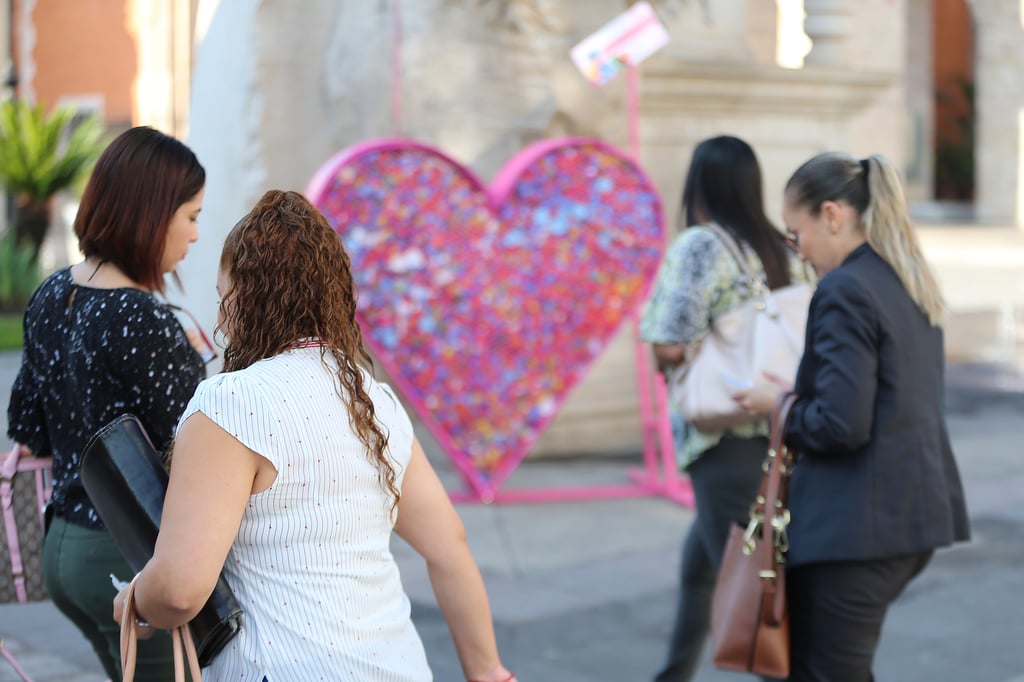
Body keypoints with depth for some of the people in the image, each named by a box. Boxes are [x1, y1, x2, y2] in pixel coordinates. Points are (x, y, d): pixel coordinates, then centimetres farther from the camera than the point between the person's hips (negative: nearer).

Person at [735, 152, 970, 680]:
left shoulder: (844, 290, -16)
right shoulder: (912, 285, 11)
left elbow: (842, 424, -22)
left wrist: (781, 407, -4)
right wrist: (798, 394, 13)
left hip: (858, 526, -9)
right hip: (918, 514, 9)